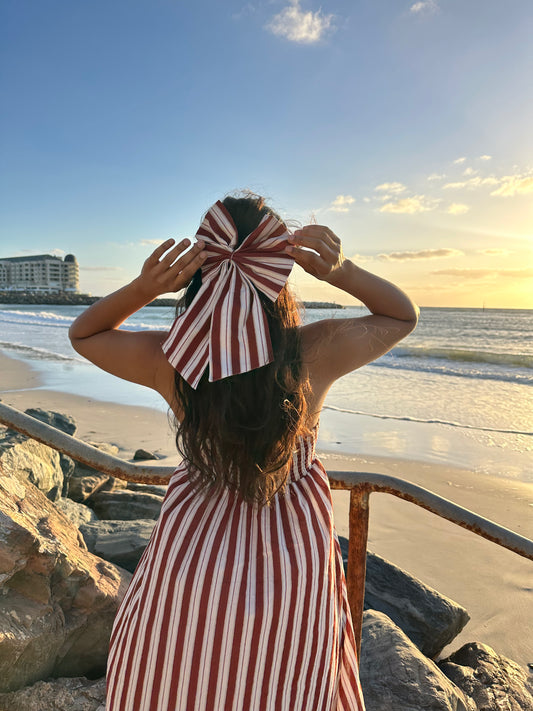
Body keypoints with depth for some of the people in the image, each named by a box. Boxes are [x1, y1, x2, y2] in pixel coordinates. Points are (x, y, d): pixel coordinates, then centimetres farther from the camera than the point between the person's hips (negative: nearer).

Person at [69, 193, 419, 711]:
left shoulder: (170, 360, -22)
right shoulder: (318, 352, -23)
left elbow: (82, 334, 0)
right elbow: (404, 315, -2)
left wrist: (142, 288, -19)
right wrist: (340, 271, -20)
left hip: (194, 548, 0)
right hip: (294, 551, 1)